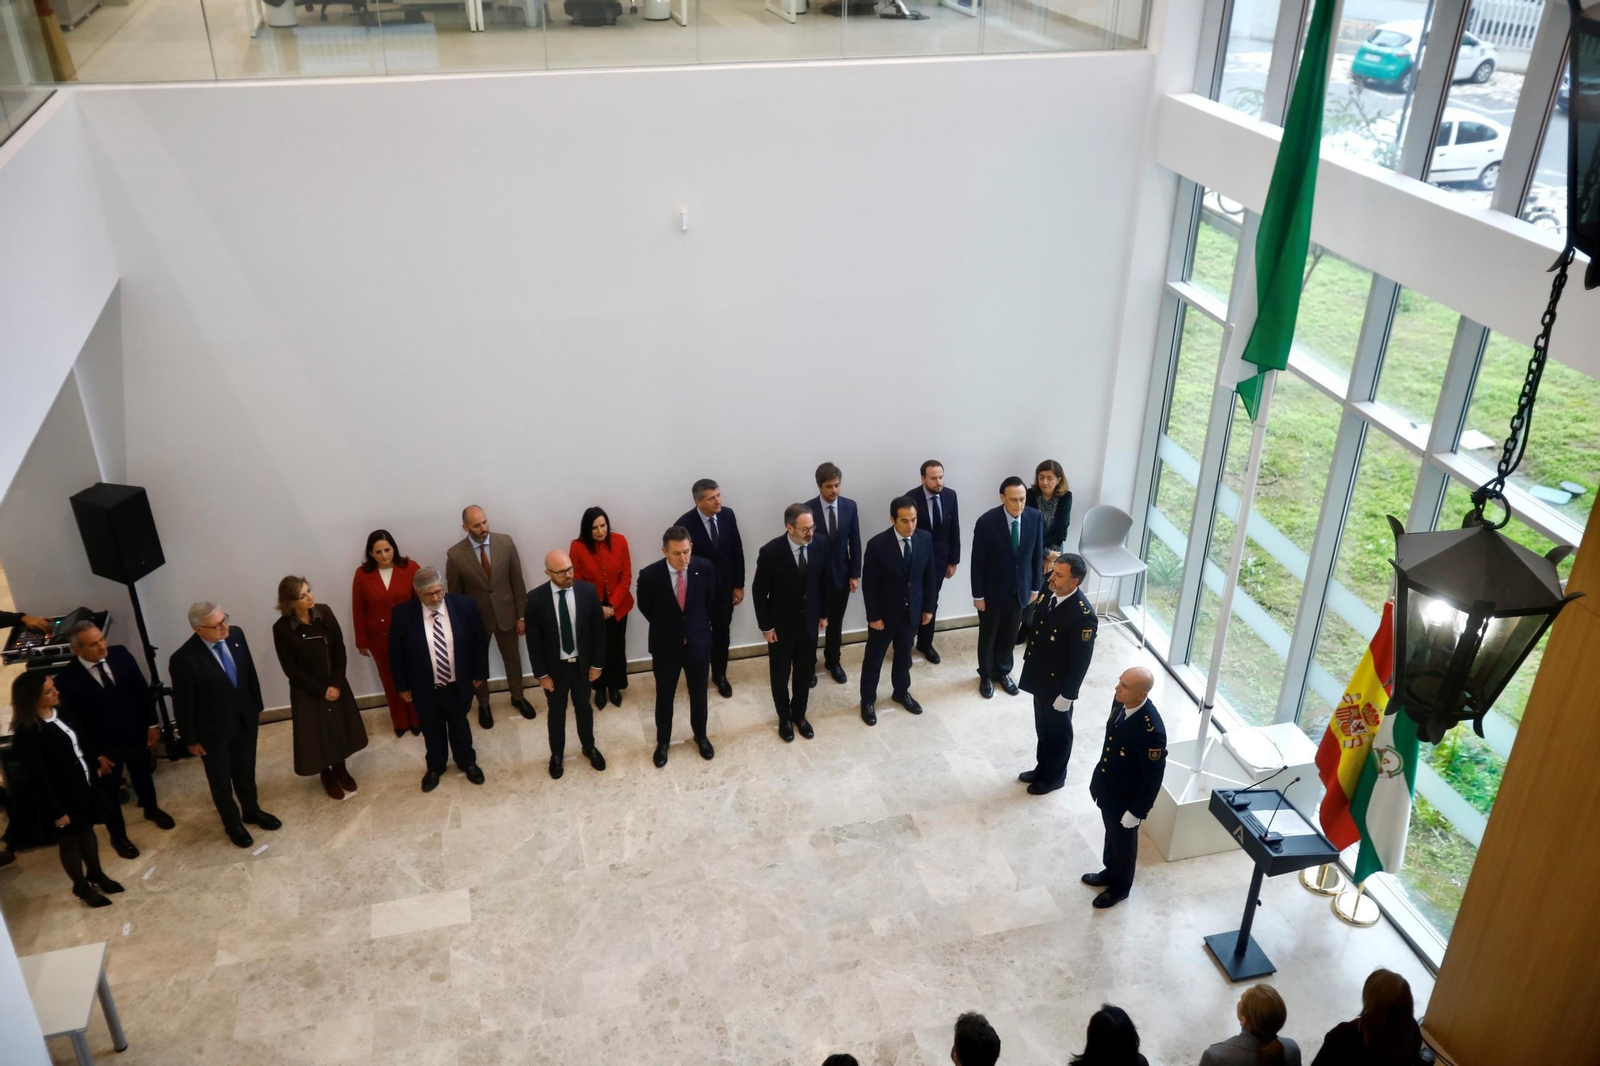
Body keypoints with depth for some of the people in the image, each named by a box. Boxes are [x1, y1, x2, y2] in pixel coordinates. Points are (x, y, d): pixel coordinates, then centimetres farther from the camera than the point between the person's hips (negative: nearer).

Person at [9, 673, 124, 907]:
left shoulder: (60, 711, -6)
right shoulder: (28, 733, -28)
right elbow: (39, 777, -22)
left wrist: (94, 766, 15)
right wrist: (56, 811, -17)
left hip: (84, 784, 7)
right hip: (63, 795, -7)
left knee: (87, 829, 23)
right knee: (70, 839, 14)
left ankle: (96, 874, 44)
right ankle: (81, 886, 33)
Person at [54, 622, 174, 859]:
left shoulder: (120, 654, -16)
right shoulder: (67, 679, -26)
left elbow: (142, 690, -3)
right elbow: (74, 723, -17)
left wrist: (152, 723, -1)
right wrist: (96, 755, -14)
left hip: (136, 734, 4)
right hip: (103, 745, -4)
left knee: (143, 775, 28)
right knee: (108, 791, 18)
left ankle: (151, 809, 58)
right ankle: (117, 835, 42)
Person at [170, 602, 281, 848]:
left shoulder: (235, 634, -14)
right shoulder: (184, 659, -29)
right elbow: (182, 704, -18)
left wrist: (257, 707, 10)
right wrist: (191, 739, -9)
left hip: (245, 719, 5)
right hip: (213, 729, -4)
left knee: (246, 770, 25)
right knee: (221, 780, 18)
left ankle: (251, 810, 49)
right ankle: (232, 823, 41)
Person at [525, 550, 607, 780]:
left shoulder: (588, 591, -15)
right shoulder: (536, 598, -19)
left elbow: (599, 629, -5)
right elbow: (533, 640, -12)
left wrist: (597, 664, -3)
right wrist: (541, 674, -10)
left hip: (582, 664, 1)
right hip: (554, 667, -1)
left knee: (584, 708, 23)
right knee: (556, 712, 19)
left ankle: (589, 748, 46)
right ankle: (556, 754, 42)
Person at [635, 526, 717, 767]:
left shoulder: (705, 568, -16)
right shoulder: (649, 575, -21)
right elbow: (645, 607, -1)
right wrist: (665, 628, 7)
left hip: (698, 642, 1)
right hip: (665, 646, -1)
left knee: (698, 695, 20)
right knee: (664, 697, 17)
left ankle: (700, 736, 43)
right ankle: (662, 742, 38)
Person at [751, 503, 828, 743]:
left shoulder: (820, 543, -13)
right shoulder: (770, 551, -25)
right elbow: (759, 592, -14)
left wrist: (823, 612, 9)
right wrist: (766, 626, -10)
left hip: (809, 622, 3)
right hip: (781, 625, -3)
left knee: (805, 673, 19)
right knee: (780, 675, 15)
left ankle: (799, 714, 42)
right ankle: (784, 718, 38)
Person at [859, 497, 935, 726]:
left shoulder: (925, 539, -10)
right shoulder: (877, 544, -23)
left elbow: (928, 576, 2)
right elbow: (868, 585, -15)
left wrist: (928, 607, 5)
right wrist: (873, 616, -13)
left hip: (912, 611, 4)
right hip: (884, 612, -4)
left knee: (904, 654, 23)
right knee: (874, 658, 13)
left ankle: (901, 692, 44)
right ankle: (868, 700, 31)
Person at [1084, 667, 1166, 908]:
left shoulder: (1151, 730, -37)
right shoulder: (1121, 701, -13)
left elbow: (1153, 777, -25)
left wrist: (1137, 811, -16)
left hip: (1127, 796, -7)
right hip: (1107, 787, 7)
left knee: (1123, 840, 19)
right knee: (1111, 834, 29)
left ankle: (1120, 886, 44)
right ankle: (1110, 872, 54)